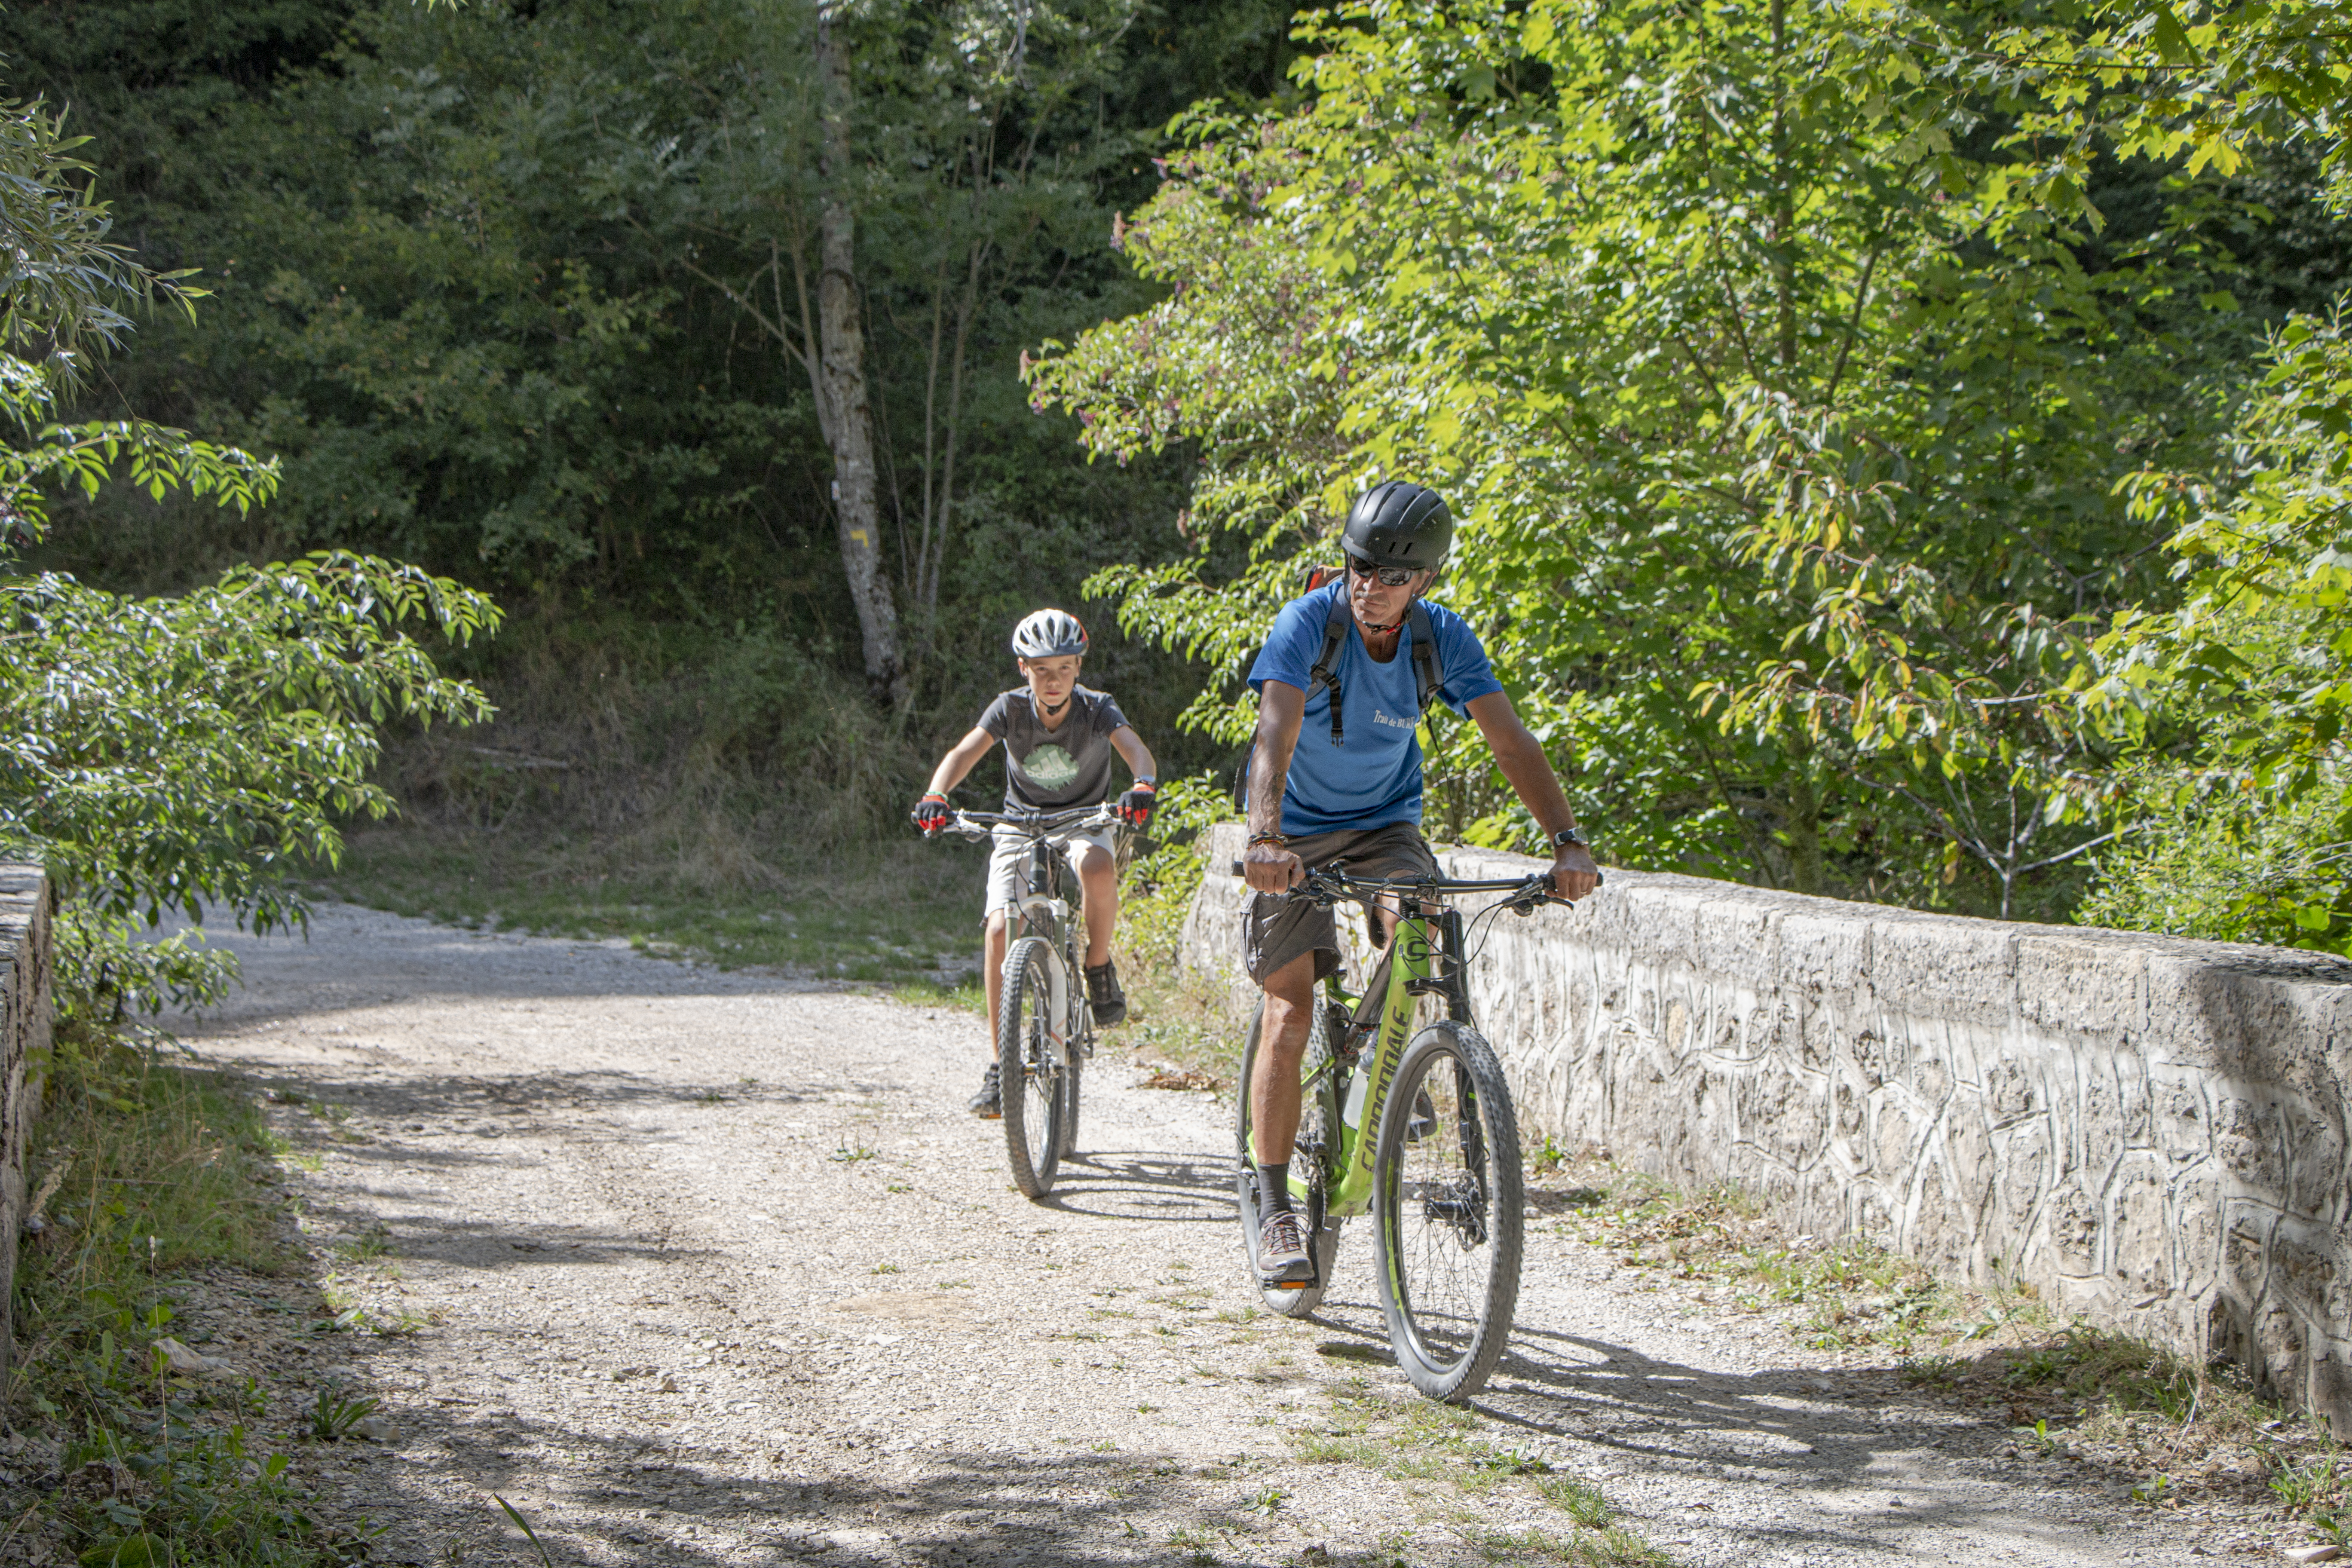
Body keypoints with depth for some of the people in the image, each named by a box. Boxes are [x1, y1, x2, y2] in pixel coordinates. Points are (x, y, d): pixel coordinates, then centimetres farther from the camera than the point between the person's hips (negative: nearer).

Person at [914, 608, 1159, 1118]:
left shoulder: (1097, 708, -16)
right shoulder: (1011, 709, -14)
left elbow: (1137, 751, -32)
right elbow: (963, 754, -26)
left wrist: (1143, 786, -55)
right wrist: (935, 796, -47)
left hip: (1082, 824, -1)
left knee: (1097, 867, -39)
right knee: (1000, 929, -20)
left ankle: (1100, 968, -12)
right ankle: (998, 1066, -11)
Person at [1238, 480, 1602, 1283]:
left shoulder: (1444, 639, -14)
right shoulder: (1309, 623, -24)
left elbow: (1511, 742, -20)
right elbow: (1276, 735, -37)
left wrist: (1567, 842, -34)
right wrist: (1266, 839, -54)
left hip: (1386, 821, 3)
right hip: (1297, 830, -3)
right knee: (1289, 1012, -9)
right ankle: (1274, 1209, -3)